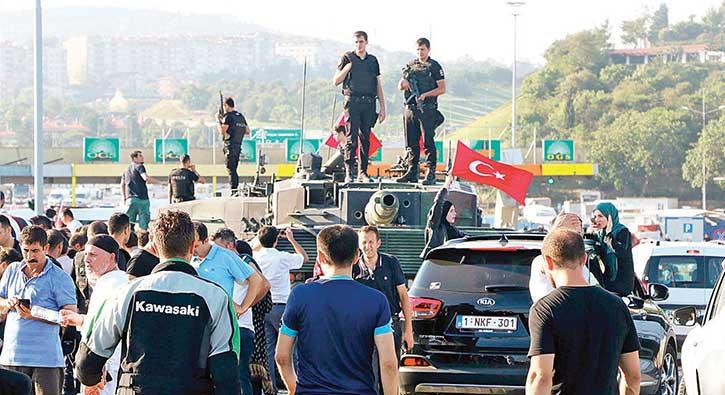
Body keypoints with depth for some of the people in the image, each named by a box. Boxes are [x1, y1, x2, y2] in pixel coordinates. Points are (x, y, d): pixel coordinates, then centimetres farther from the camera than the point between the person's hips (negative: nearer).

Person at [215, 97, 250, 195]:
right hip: (238, 146, 8)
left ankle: (234, 192, -12)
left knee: (231, 171, -7)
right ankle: (236, 190, 14)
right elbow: (248, 131, 17)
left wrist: (218, 120, -4)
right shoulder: (241, 116, 14)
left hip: (230, 146, -8)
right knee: (234, 171, 15)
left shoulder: (228, 117, -11)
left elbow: (222, 131, -16)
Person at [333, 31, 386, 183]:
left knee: (365, 139, 4)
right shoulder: (347, 58, 6)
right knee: (351, 138, -9)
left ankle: (363, 172, 9)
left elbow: (378, 86, 16)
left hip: (369, 103, 3)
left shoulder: (373, 60, 15)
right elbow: (336, 81, 5)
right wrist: (346, 68, -11)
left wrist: (382, 108, 11)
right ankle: (349, 172, -9)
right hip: (353, 101, -3)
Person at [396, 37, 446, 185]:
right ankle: (412, 172, 13)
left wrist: (425, 95, -17)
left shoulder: (434, 67, 0)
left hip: (427, 110, -6)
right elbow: (400, 87, 20)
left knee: (428, 142, -7)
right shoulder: (410, 66, 16)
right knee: (411, 142, 7)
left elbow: (442, 89, -5)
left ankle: (431, 174, -7)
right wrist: (403, 82, -3)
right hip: (410, 108, 6)